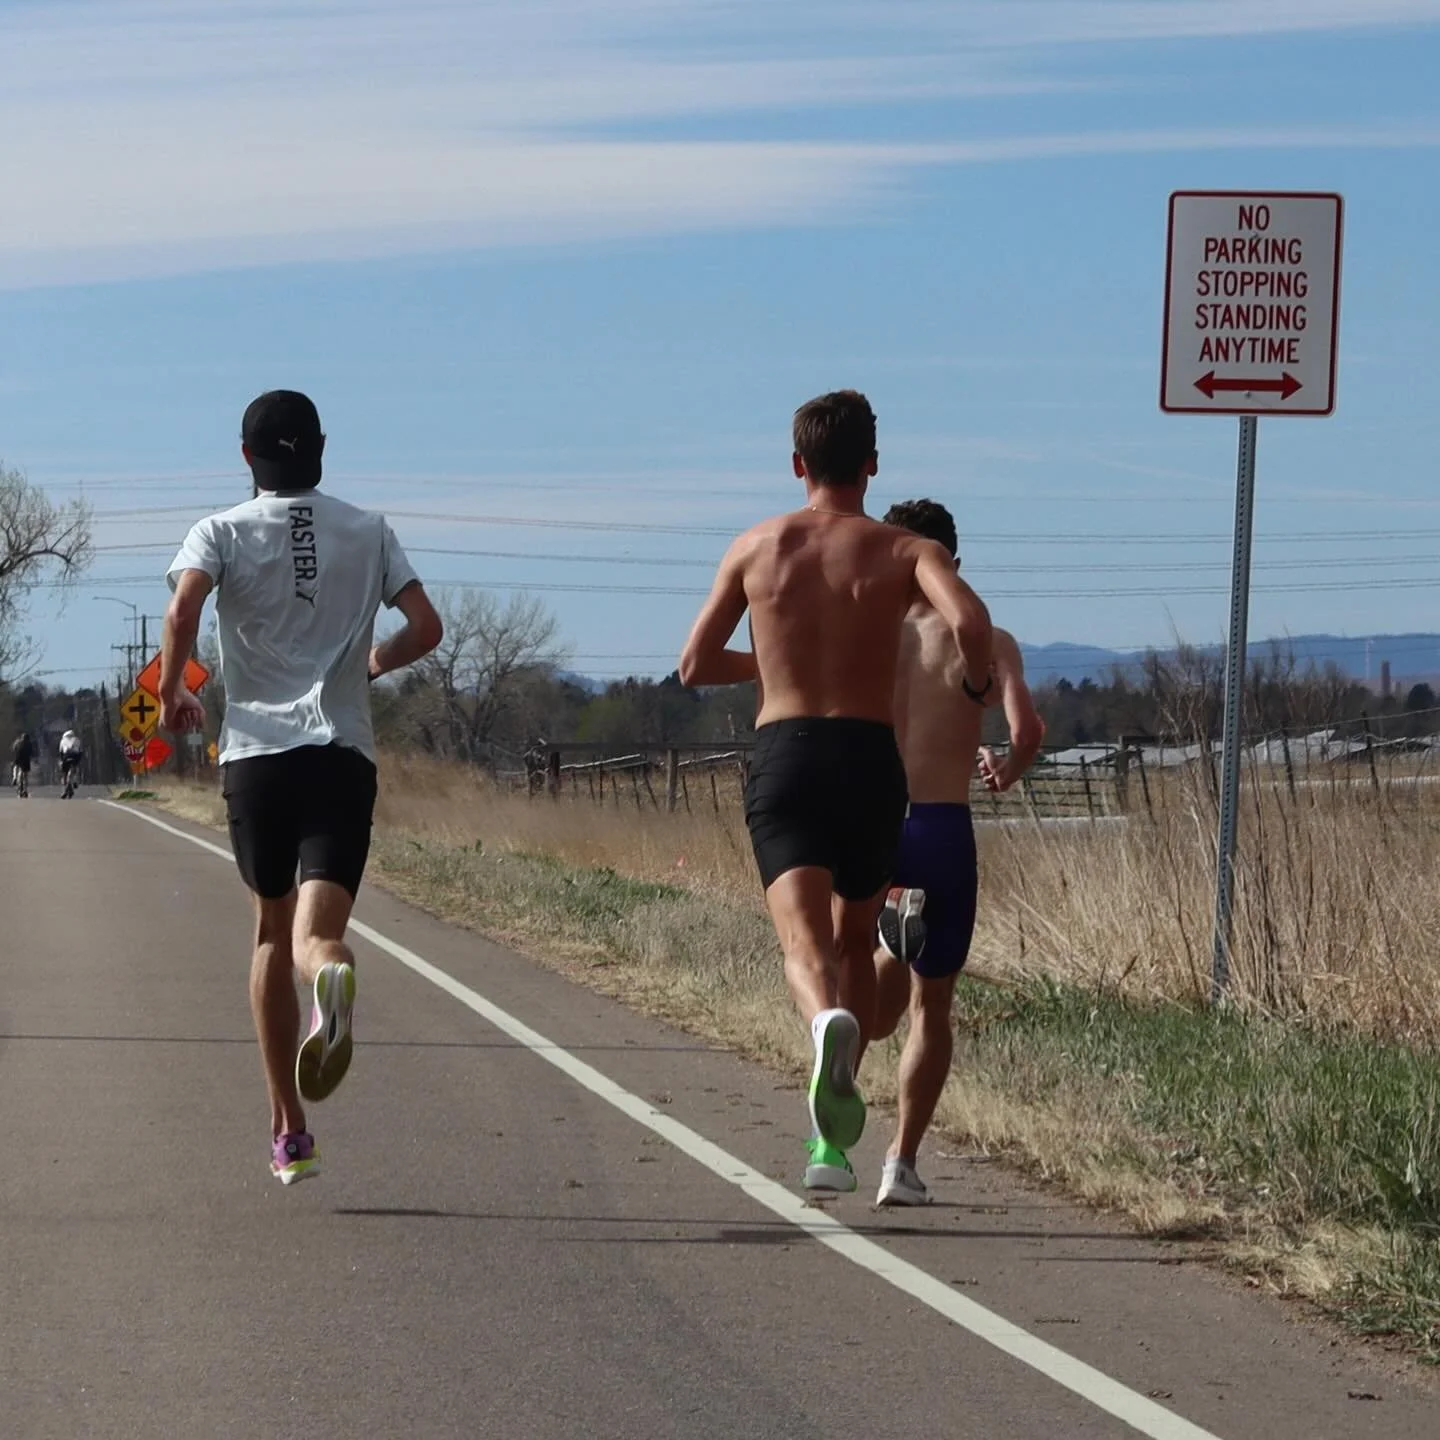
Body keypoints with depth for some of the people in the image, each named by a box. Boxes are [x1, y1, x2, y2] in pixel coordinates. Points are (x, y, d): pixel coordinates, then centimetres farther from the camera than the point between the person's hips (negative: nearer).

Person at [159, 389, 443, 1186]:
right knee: (315, 931, -10)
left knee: (273, 931, 17)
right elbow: (426, 627, 4)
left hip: (257, 750, 0)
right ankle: (331, 974, -50)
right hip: (345, 752, 0)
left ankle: (289, 1129, 16)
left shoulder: (222, 532, 5)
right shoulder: (370, 534, 11)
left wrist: (171, 694, 2)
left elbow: (182, 611, -14)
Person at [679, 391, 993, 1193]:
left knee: (806, 945, -14)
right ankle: (831, 1139, 17)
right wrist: (979, 682, 6)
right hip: (871, 759, 0)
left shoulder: (756, 547, 11)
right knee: (856, 944, 18)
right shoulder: (905, 551, 4)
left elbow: (695, 667, 16)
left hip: (784, 758, 0)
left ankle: (829, 1022, -51)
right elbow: (969, 620, -16)